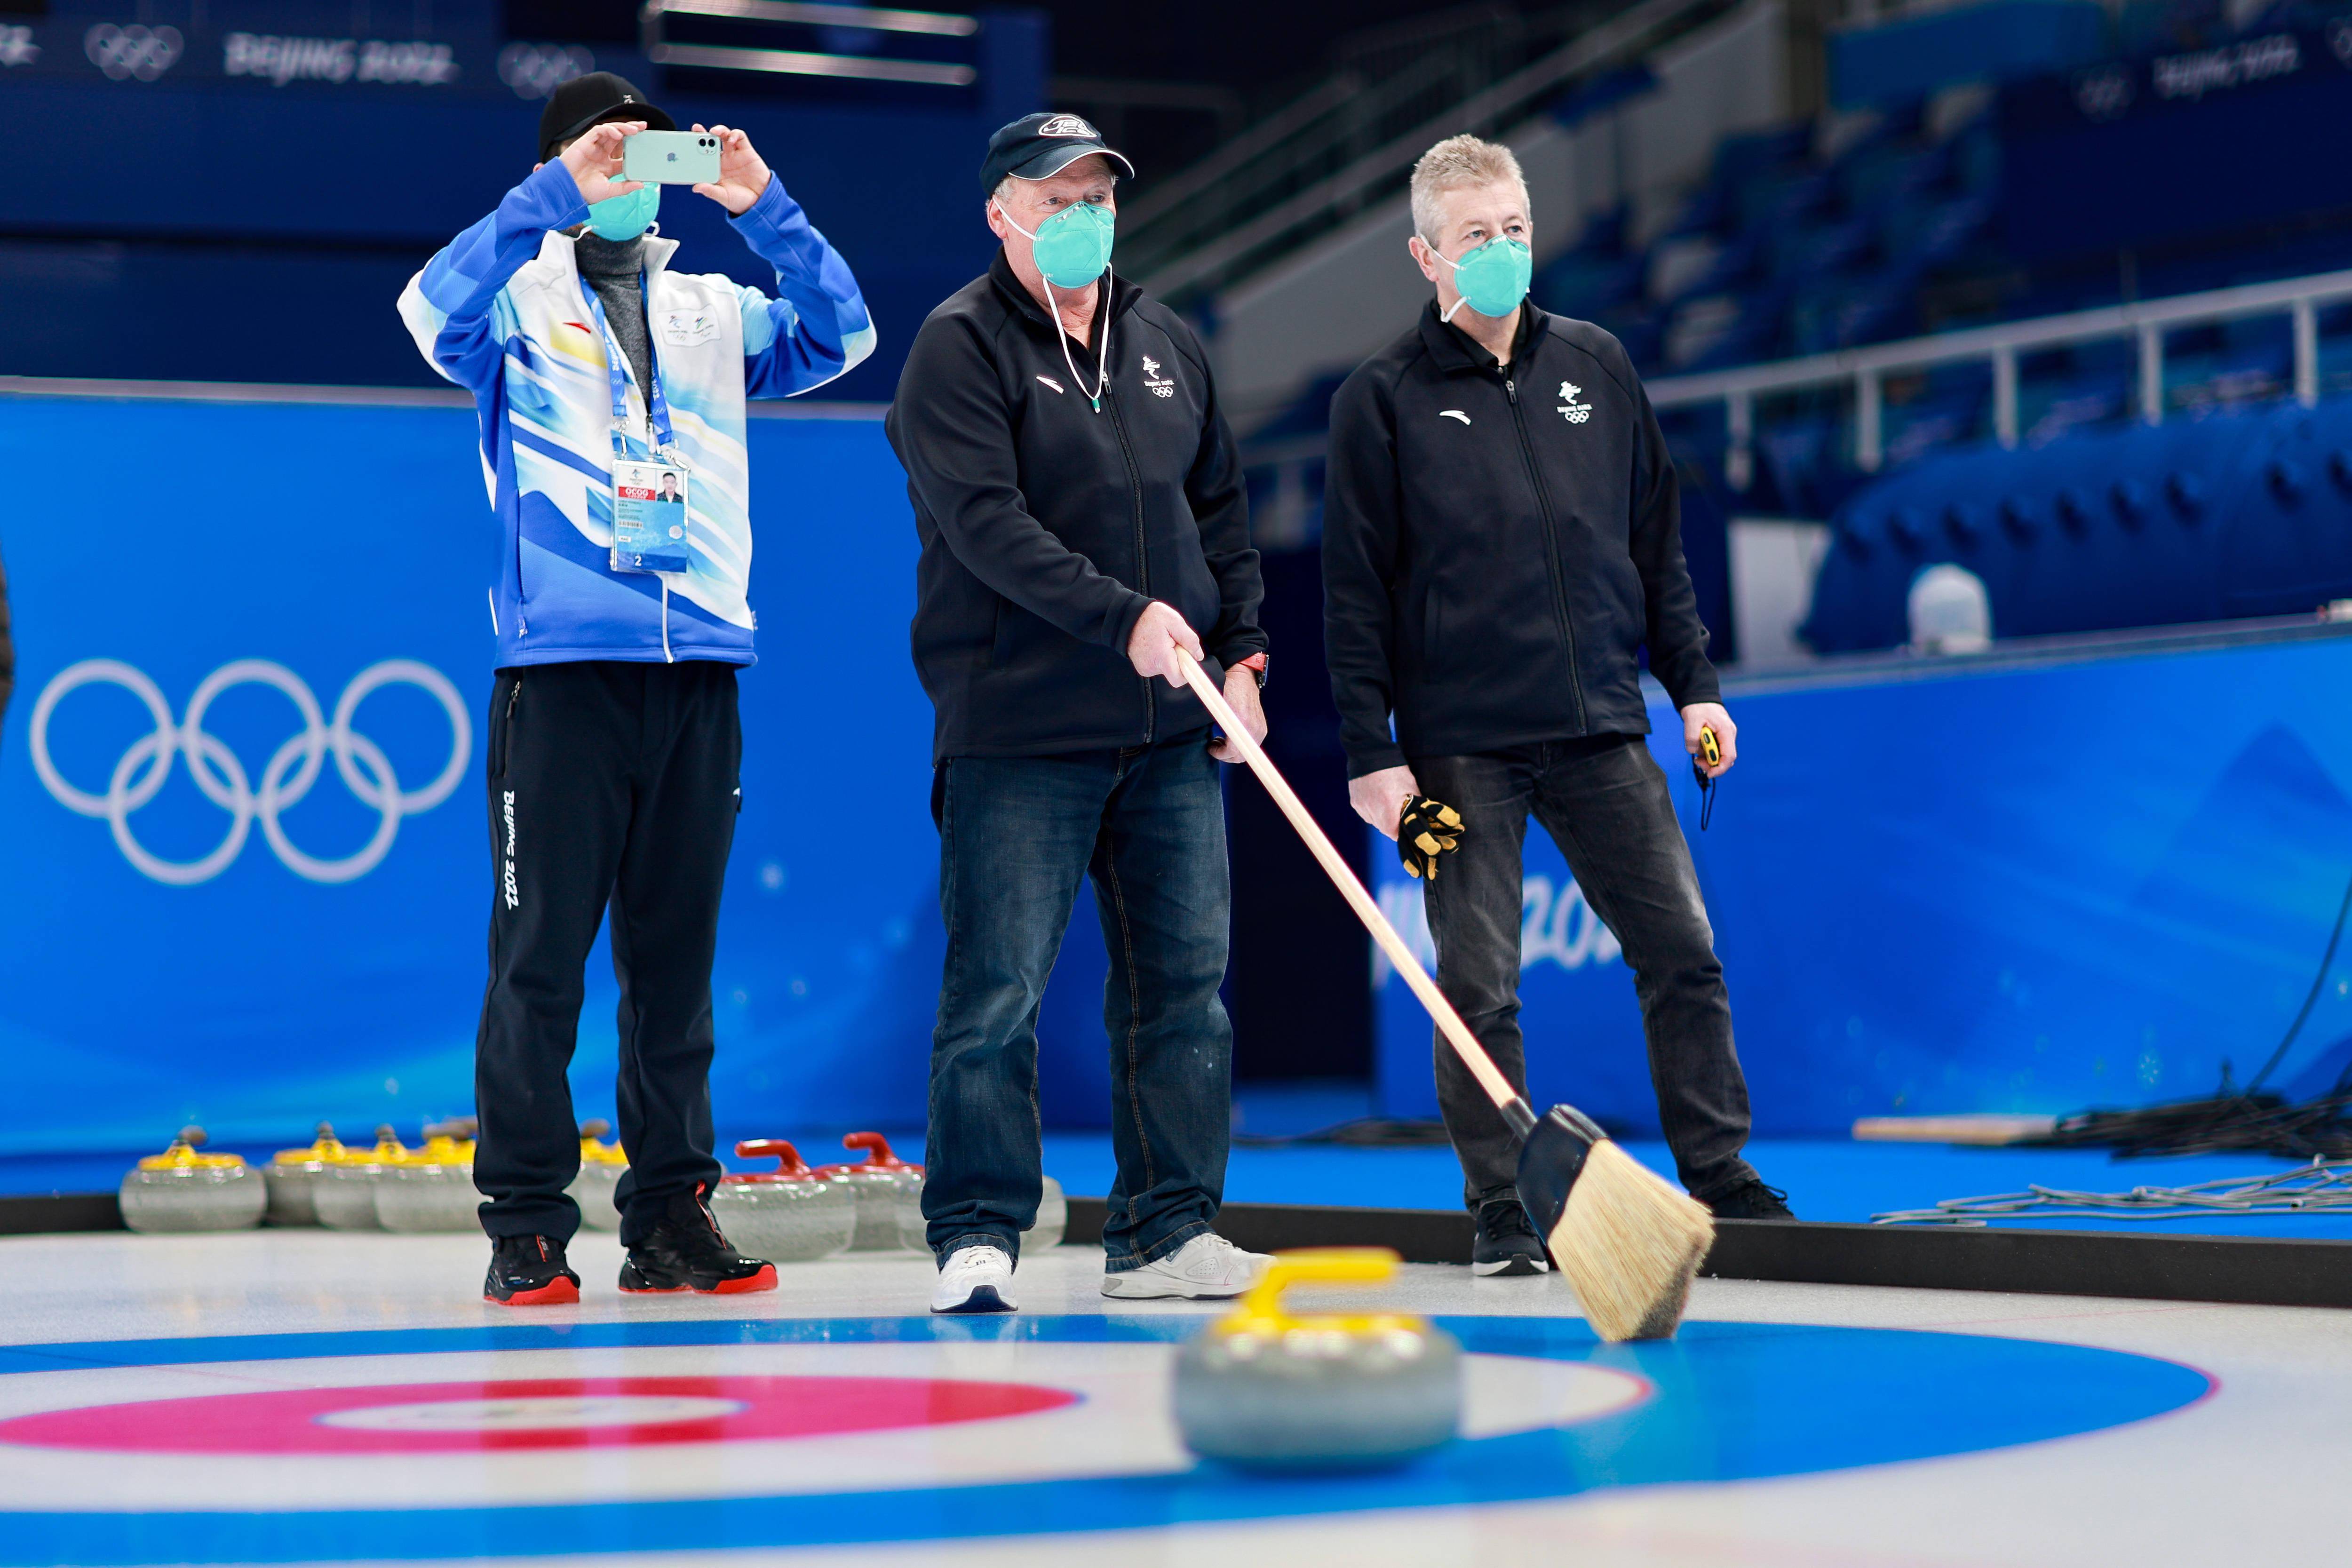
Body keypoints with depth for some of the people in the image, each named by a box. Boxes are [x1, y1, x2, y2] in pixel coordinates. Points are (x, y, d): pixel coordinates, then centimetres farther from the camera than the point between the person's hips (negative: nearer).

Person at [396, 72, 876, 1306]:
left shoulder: (711, 313, 19)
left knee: (676, 957, 7)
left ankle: (670, 1216, 12)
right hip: (562, 664, -4)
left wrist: (767, 212, -5)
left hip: (700, 670, 4)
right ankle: (526, 1227, 1)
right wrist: (555, 199, -20)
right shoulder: (521, 299, 6)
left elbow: (840, 334, 6)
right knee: (540, 956, -3)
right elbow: (437, 312, -15)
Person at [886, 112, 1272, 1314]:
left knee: (1185, 980, 6)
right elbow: (985, 524, -17)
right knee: (998, 993, -5)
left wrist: (1240, 652, 9)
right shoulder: (960, 348, -5)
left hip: (1168, 725, 6)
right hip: (1017, 730, -6)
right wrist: (1124, 617, -24)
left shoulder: (1166, 345, 16)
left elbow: (1222, 510, 21)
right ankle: (978, 1238, 4)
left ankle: (1168, 1233, 13)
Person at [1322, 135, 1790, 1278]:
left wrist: (1694, 685, 10)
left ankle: (1721, 1178, 13)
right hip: (1461, 744, -3)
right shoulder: (1384, 398, 0)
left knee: (1682, 951, 1)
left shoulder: (1596, 366, 10)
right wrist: (1371, 751, -7)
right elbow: (1354, 591, -2)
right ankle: (1505, 1213, 10)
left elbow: (1656, 540, 16)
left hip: (1602, 731, 3)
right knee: (1478, 988, 0)